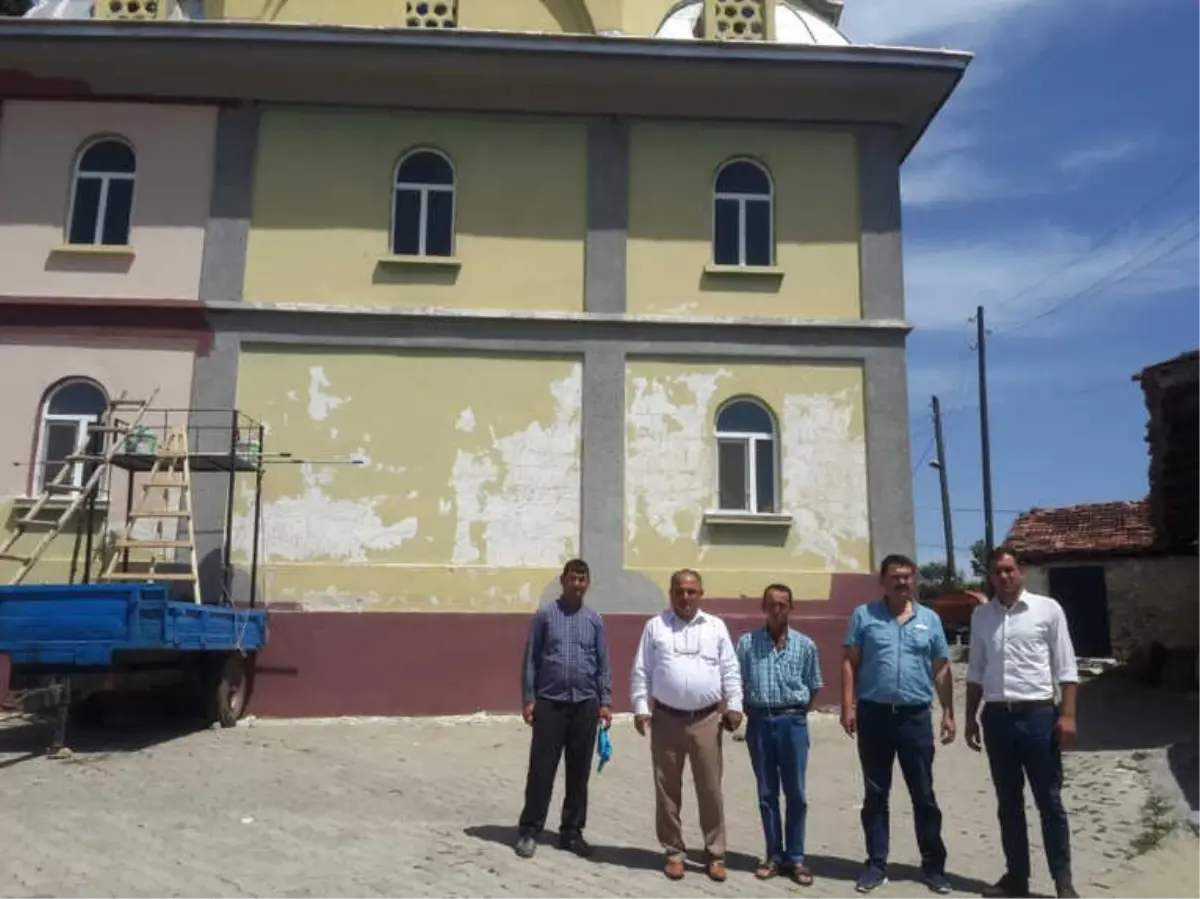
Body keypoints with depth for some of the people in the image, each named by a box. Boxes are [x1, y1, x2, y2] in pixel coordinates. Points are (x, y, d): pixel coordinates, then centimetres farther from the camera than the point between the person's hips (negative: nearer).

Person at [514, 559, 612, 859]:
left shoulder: (595, 620, 6)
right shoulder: (545, 615, 0)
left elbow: (603, 664, 8)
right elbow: (530, 659, 1)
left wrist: (605, 702, 2)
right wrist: (528, 699, -4)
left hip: (585, 704, 2)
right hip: (549, 702, -2)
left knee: (579, 772, 9)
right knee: (541, 770, 0)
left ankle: (572, 831, 20)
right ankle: (529, 830, 12)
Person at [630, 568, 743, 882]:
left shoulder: (716, 627, 7)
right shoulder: (655, 626, 4)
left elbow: (730, 671, 6)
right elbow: (640, 672, 4)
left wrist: (734, 705, -3)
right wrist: (640, 707, -4)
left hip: (706, 720, 0)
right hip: (666, 719, 0)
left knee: (710, 789, 4)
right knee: (667, 789, 7)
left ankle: (714, 854, 16)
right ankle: (673, 852, 21)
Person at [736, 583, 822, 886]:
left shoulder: (805, 645, 1)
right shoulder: (747, 642, 0)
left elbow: (814, 687, 9)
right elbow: (738, 684, 5)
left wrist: (795, 713, 4)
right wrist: (748, 713, 1)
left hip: (792, 722, 0)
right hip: (759, 722, 1)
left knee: (795, 794, 5)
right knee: (767, 793, 9)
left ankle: (795, 857, 16)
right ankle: (774, 855, 20)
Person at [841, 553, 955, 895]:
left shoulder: (930, 619, 7)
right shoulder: (864, 616, 1)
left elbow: (941, 669, 9)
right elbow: (850, 663, 0)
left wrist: (948, 713, 4)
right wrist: (848, 706, -7)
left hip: (915, 716, 1)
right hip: (874, 714, -1)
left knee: (924, 794, 8)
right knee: (875, 794, 8)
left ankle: (933, 865, 21)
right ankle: (876, 864, 18)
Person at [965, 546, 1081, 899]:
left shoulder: (1047, 609, -2)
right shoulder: (981, 615, 8)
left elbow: (1065, 667, -3)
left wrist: (1067, 714, -10)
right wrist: (970, 717, 11)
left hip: (1038, 714, -3)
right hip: (997, 716, 4)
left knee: (1049, 801, 4)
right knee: (1008, 802, 11)